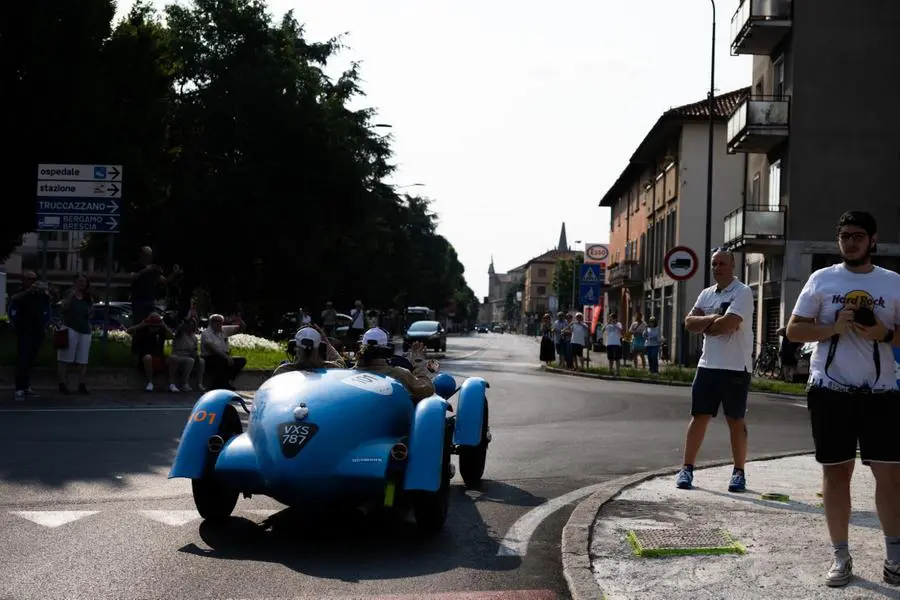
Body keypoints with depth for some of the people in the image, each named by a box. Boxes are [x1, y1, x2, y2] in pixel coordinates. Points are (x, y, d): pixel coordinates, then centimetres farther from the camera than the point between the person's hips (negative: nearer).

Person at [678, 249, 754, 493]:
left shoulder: (742, 292, -9)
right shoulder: (706, 294, 14)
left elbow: (729, 323, -22)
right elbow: (689, 322, 4)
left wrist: (705, 326, -5)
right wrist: (713, 319, -13)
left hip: (735, 367, -6)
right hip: (707, 364, 6)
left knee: (736, 420, 3)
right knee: (699, 416, 5)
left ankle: (739, 472, 13)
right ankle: (687, 468, 10)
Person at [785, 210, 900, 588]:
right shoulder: (821, 279, 4)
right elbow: (794, 330, 3)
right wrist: (834, 328, -12)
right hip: (830, 389, 0)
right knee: (836, 472, 5)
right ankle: (840, 557, 14)